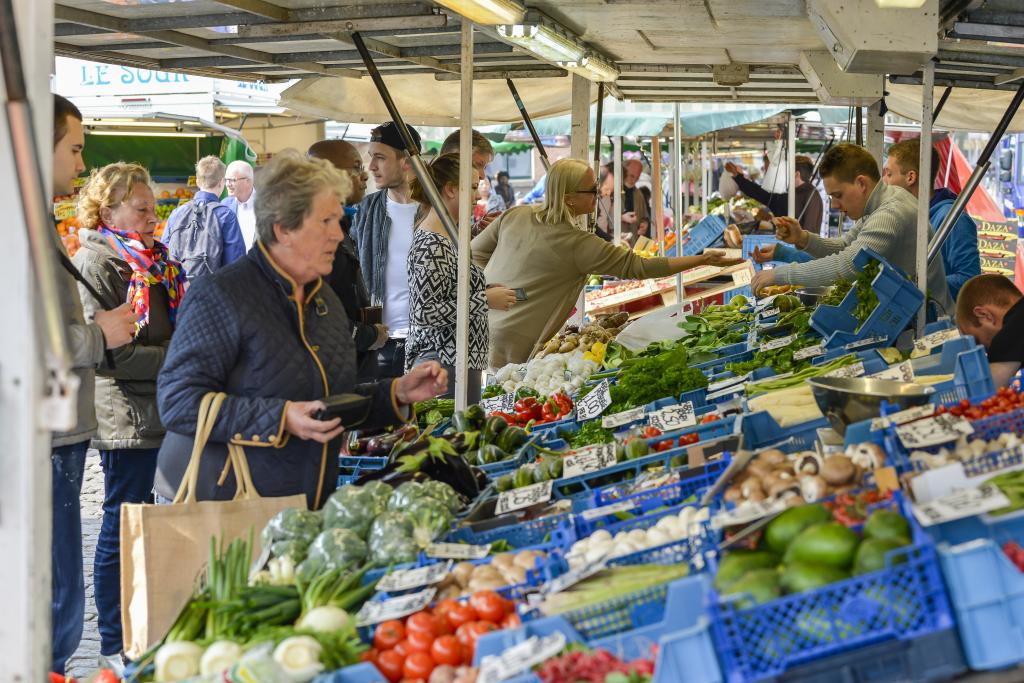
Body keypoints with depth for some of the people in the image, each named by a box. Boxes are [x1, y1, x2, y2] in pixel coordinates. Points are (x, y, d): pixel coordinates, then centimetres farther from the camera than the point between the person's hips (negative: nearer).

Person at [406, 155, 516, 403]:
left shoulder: (443, 237, 12)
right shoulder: (431, 245, -17)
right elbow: (424, 313, -22)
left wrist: (484, 290, 9)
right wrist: (485, 299, -17)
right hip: (447, 363, -10)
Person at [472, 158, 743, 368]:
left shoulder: (514, 216, 5)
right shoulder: (579, 245, -14)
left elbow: (476, 251, 17)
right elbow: (639, 267, -12)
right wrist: (702, 260, -8)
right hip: (513, 346, -7)